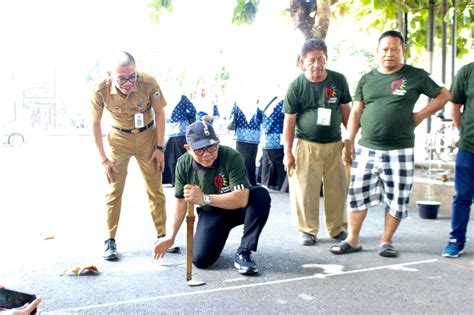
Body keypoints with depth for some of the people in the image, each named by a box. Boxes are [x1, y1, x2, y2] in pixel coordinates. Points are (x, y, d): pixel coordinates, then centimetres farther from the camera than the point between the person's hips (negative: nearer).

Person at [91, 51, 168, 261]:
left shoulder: (149, 83, -28)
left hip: (147, 136, 1)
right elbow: (95, 123, -10)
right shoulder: (101, 91, -26)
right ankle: (110, 241, 9)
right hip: (119, 138, 0)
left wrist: (160, 147, -8)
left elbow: (159, 113, -10)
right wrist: (103, 159, -9)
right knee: (114, 190, -1)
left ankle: (162, 236, 18)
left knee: (155, 189, 6)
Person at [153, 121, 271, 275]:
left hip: (237, 208, -2)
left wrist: (204, 198, -44)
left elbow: (242, 199, -37)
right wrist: (171, 236, -4)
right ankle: (218, 236, 21)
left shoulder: (231, 157, -29)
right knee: (201, 259, -16)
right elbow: (181, 201, -3)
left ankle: (243, 253, -20)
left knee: (261, 195, -33)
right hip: (210, 214, 2)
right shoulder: (183, 164, -16)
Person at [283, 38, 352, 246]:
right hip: (306, 145, -2)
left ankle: (337, 228, 24)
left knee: (336, 189, 9)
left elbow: (346, 111, 7)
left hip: (334, 144, 3)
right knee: (305, 190, 0)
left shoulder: (338, 80, -2)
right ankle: (307, 230, 15)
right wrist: (288, 153, -7)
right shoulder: (296, 86, -9)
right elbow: (289, 121, -6)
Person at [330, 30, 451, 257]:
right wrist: (349, 143, 2)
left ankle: (386, 242, 19)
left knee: (396, 199, 4)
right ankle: (352, 240, 15)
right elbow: (356, 112, 9)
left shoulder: (415, 76, 1)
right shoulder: (367, 79, 10)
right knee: (357, 194, 4)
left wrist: (420, 115, -2)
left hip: (399, 152, -2)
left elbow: (444, 96, 7)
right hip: (366, 150, 3)